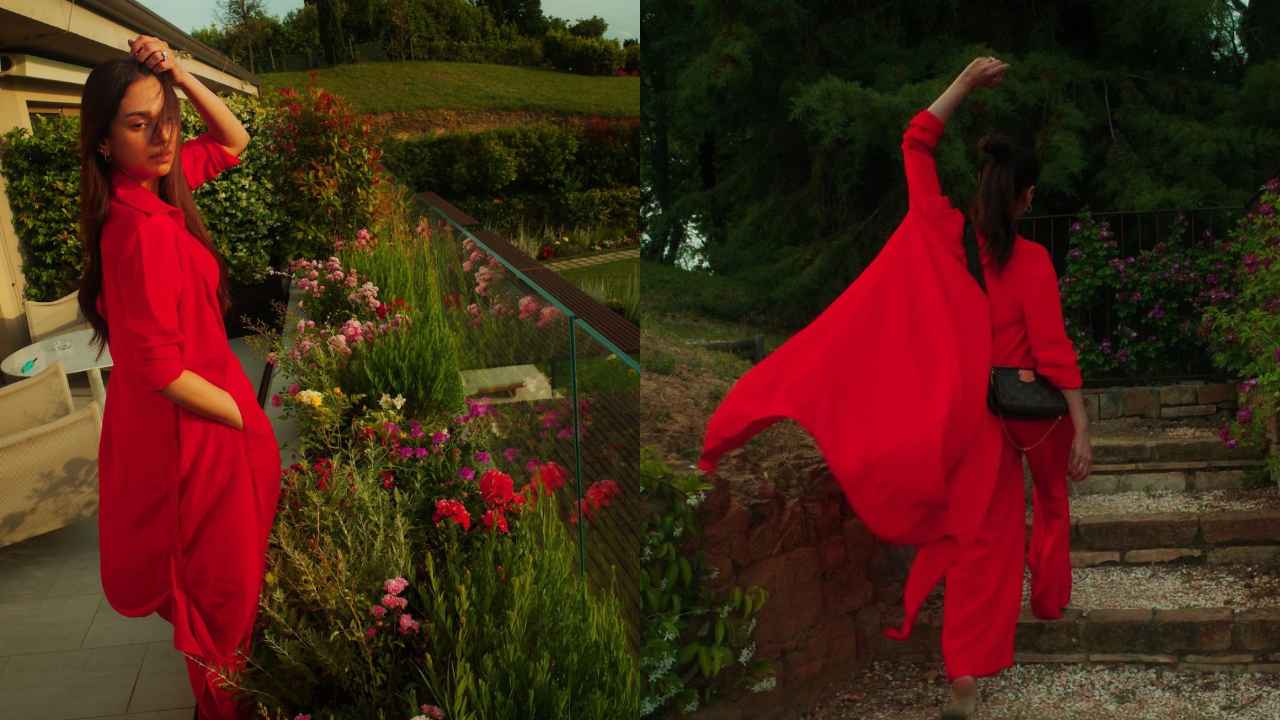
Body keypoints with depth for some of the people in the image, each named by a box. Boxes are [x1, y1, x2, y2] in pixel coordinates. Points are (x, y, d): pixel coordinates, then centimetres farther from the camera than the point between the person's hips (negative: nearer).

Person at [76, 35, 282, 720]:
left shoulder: (155, 185, -3)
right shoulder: (142, 227, -27)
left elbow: (232, 142, 13)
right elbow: (165, 371, -27)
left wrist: (178, 75, -5)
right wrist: (252, 421, -14)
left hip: (180, 424, 9)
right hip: (190, 431, -9)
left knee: (215, 583, 25)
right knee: (224, 589, 10)